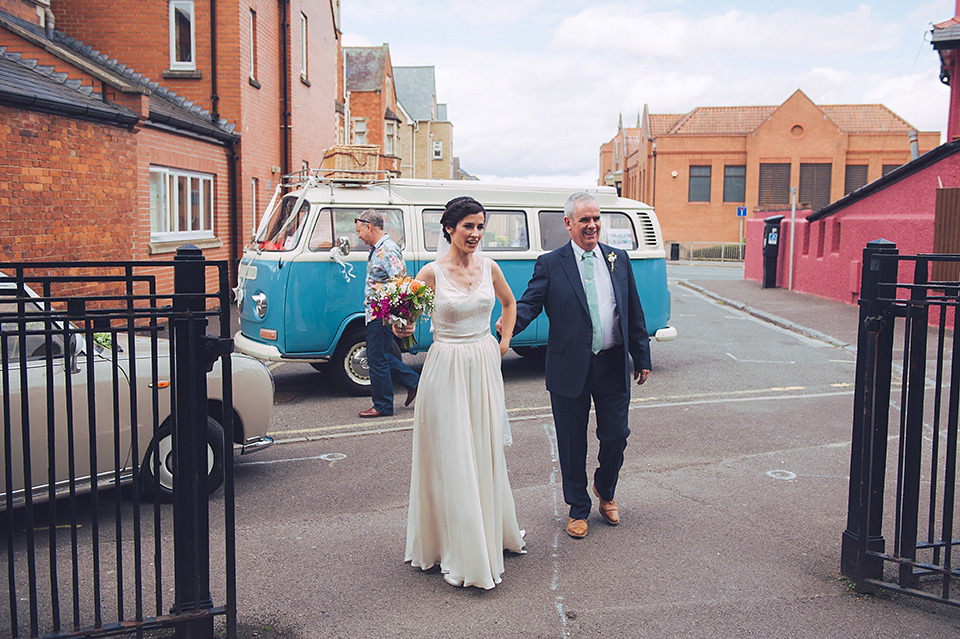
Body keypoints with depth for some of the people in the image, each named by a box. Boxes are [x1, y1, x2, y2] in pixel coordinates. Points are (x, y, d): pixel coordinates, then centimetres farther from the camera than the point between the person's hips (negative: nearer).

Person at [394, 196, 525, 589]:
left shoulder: (489, 268, 4)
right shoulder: (432, 273, -7)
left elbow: (509, 303, 22)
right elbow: (407, 317, -1)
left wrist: (504, 341, 14)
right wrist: (403, 330, -22)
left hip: (485, 368, 4)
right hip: (447, 369, -4)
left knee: (485, 454, 15)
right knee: (451, 460, 1)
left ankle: (492, 534, 34)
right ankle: (461, 554, 13)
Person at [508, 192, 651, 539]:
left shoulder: (619, 259, 7)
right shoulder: (550, 264, -2)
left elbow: (634, 313, 11)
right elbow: (528, 304, -11)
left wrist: (642, 357, 11)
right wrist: (509, 325, -32)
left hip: (614, 367, 3)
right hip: (570, 369, -2)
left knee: (616, 436, 11)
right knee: (572, 444, 9)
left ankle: (605, 491, 40)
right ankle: (578, 508, 29)